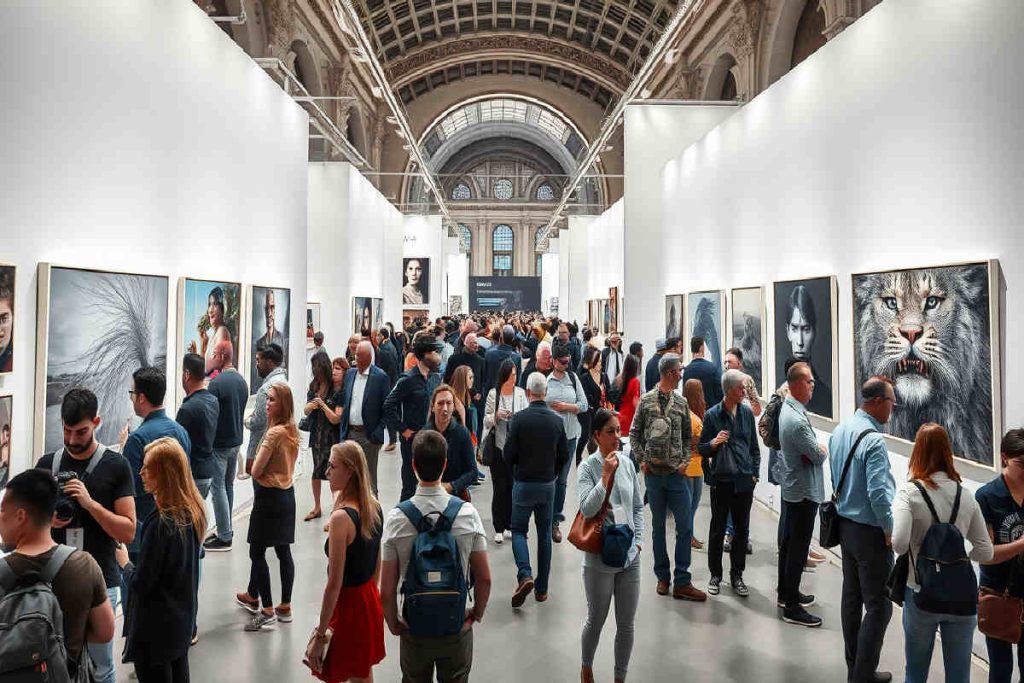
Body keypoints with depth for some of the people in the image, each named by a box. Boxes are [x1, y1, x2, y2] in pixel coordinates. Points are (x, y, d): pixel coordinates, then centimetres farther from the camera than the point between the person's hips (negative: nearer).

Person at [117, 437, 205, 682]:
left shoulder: (161, 522, -26)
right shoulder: (193, 511, -3)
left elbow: (140, 584, -19)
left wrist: (124, 562, -2)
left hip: (155, 628, -7)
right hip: (183, 620, 7)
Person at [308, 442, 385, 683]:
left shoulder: (341, 517, -24)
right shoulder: (374, 506, -1)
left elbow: (334, 584, -21)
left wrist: (320, 635, -15)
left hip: (348, 607, -8)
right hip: (371, 602, 8)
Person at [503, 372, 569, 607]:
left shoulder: (519, 418, -15)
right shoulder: (557, 420, -5)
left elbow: (508, 455, -13)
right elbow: (564, 456, 1)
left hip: (523, 484, -3)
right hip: (548, 485, 3)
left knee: (518, 530, 11)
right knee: (545, 534, 13)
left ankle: (525, 575, -11)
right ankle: (542, 589, 18)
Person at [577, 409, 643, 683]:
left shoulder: (627, 464, 1)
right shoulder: (587, 467, -12)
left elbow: (638, 507, 10)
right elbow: (587, 509, -23)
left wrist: (638, 541, 2)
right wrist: (606, 475, -24)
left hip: (630, 557, 4)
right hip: (600, 558, -4)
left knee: (626, 624, 13)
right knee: (596, 621, 15)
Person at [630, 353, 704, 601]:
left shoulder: (681, 403, 5)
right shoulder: (646, 400, 0)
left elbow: (687, 437, 10)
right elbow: (634, 434, 4)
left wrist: (685, 461, -3)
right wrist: (641, 460, -6)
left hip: (676, 474, 2)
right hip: (654, 473, -1)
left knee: (685, 526, -2)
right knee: (658, 526, 9)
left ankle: (682, 582, 6)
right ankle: (663, 576, 21)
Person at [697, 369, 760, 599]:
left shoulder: (747, 413, 4)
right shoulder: (712, 415, -5)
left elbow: (754, 446, 12)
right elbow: (701, 448, 1)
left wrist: (754, 473, 6)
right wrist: (713, 443, -19)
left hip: (744, 481, 3)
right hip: (721, 480, -3)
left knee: (742, 530, 10)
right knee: (718, 529, 8)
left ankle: (736, 575, 24)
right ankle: (715, 575, 22)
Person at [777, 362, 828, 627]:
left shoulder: (787, 407, 5)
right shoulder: (797, 420, -27)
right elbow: (819, 456, -19)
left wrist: (815, 450, -4)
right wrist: (823, 450, 2)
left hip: (792, 487, 10)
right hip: (804, 492, -10)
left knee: (789, 542, 19)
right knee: (798, 549, -2)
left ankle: (786, 593, 33)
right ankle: (792, 608, 6)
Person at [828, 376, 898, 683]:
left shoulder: (839, 430, 5)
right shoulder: (873, 440, -22)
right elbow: (878, 492, -24)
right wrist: (889, 529, -12)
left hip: (845, 523, 9)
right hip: (870, 531, -9)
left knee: (851, 597, 17)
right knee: (878, 606, 1)